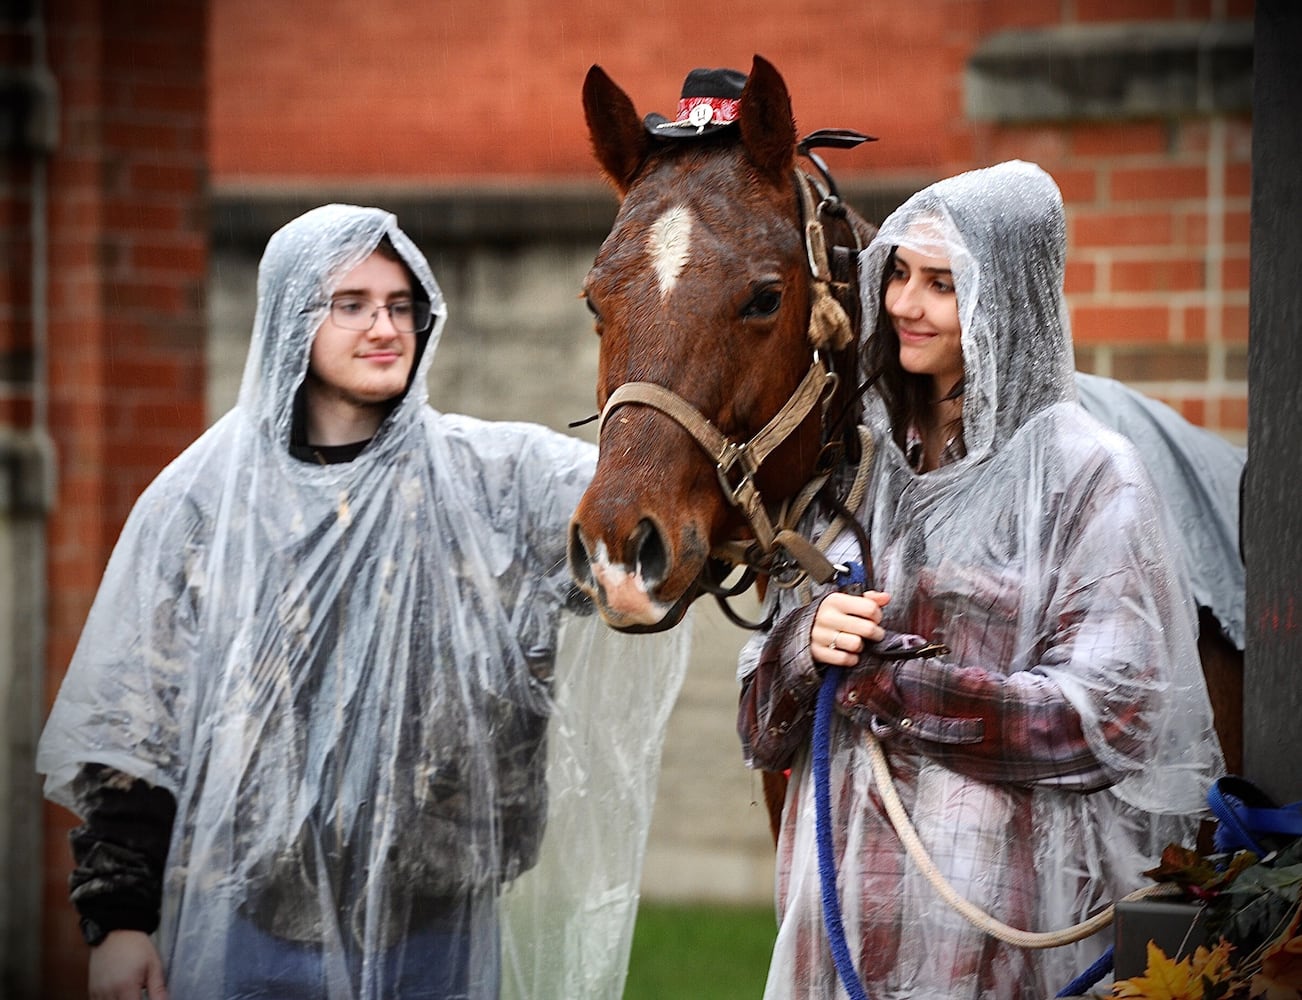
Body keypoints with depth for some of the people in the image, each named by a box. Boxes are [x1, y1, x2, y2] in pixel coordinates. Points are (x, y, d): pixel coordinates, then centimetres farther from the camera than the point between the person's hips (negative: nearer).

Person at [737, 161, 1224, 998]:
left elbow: (1108, 719, -15)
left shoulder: (1088, 478, -7)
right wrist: (809, 642, -10)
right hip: (840, 897, 5)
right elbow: (765, 725, 13)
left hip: (999, 894, -5)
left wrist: (890, 682, -18)